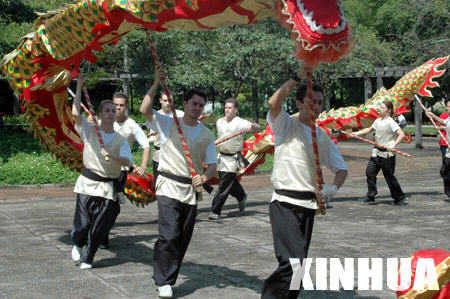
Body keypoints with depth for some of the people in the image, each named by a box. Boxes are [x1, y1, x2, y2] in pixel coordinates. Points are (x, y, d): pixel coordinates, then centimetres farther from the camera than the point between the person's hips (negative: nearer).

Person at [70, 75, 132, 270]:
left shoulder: (120, 140, 8)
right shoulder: (90, 131, 5)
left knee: (99, 228, 1)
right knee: (82, 224, -4)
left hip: (108, 187, 1)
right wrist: (79, 87, -8)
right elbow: (75, 114, -10)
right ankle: (77, 243, 30)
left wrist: (112, 156, -27)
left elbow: (127, 161, -7)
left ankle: (87, 258, 21)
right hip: (88, 183, -1)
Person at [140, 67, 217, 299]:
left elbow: (212, 164, 11)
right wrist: (156, 84, -22)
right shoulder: (168, 124, 1)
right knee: (169, 236, -15)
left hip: (192, 191, 4)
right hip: (169, 187, -4)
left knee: (183, 238, 8)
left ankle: (165, 276, 23)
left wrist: (205, 177, -12)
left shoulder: (206, 134, 12)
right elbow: (145, 110, -14)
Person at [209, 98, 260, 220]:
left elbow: (257, 127, -25)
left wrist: (252, 126, -44)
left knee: (224, 186, -7)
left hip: (233, 158, -6)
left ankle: (215, 211, -1)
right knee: (230, 182, 17)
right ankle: (241, 196, 45)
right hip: (221, 157, 6)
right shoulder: (219, 122, 8)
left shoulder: (240, 122, -12)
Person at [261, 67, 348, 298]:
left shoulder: (323, 137, 16)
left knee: (298, 263, 9)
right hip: (285, 203, -6)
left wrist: (334, 187, -2)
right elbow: (273, 103, -20)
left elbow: (341, 168, 20)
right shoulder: (286, 125, 0)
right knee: (293, 261, -20)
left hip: (309, 205, 6)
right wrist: (299, 75, -19)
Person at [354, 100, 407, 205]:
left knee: (389, 176, -1)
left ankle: (400, 197, 13)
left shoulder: (391, 122, -12)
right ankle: (370, 197, 11)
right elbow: (370, 129, 28)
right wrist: (358, 133, 20)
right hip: (377, 152, 7)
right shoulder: (378, 121, 10)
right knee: (370, 172, 2)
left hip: (387, 153, -7)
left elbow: (401, 134, -21)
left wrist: (393, 145, -29)